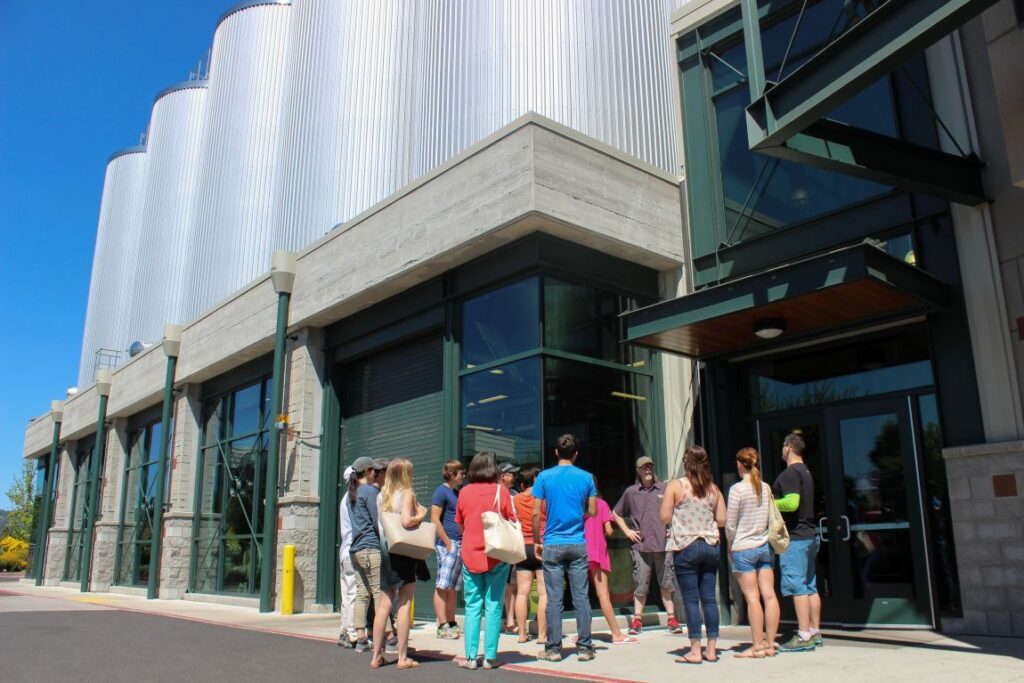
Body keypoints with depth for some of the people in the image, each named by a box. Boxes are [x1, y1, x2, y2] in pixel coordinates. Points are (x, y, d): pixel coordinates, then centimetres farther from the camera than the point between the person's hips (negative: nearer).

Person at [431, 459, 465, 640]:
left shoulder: (456, 493, 18)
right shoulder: (442, 491, -8)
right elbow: (435, 519, -14)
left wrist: (463, 541, 15)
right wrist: (448, 543, -16)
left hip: (459, 545, 9)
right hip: (447, 545, -9)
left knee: (453, 587, 12)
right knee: (442, 587, -5)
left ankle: (452, 624, 18)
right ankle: (442, 627, -4)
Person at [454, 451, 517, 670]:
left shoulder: (464, 492, 2)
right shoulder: (500, 490, -5)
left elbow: (460, 524, 11)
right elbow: (512, 521, -2)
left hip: (470, 555, 2)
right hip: (496, 555, -2)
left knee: (473, 606, 8)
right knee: (493, 606, 4)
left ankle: (470, 657, 9)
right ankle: (490, 657, 5)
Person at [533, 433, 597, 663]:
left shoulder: (544, 477, -2)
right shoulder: (586, 478, 2)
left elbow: (536, 513, -4)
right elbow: (592, 512, 5)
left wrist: (537, 541, 6)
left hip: (552, 545, -1)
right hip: (578, 545, 1)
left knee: (554, 598, 3)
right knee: (581, 597, 5)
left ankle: (553, 648, 8)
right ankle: (584, 647, 9)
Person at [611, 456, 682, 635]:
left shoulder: (665, 489, 6)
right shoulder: (631, 492, 7)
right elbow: (616, 513, 18)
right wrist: (627, 531, 8)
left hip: (663, 545, 0)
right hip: (641, 546, 0)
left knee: (667, 584, 6)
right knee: (640, 586, 2)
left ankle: (672, 619, 14)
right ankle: (637, 621, 11)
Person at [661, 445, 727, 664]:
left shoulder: (675, 485, -5)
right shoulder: (713, 488, 5)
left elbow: (665, 517, -6)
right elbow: (722, 519, 5)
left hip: (686, 547, -4)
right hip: (710, 546, 4)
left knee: (691, 599, 0)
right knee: (709, 598, 8)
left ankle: (695, 651, 2)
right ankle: (711, 649, 13)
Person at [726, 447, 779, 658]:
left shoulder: (737, 489, -11)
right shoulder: (766, 488, 4)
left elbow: (730, 524, -8)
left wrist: (731, 544, 8)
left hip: (744, 548, -5)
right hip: (765, 546, 6)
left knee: (752, 598, -3)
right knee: (769, 595, 4)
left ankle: (757, 646, 1)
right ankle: (770, 644, 10)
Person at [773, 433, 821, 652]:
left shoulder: (790, 473, -14)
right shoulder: (806, 472, 17)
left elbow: (791, 503, -25)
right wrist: (773, 503, 21)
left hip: (795, 537, -10)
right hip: (810, 535, 10)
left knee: (796, 586, -8)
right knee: (810, 586, 12)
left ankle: (803, 636, -7)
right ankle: (815, 632, 17)